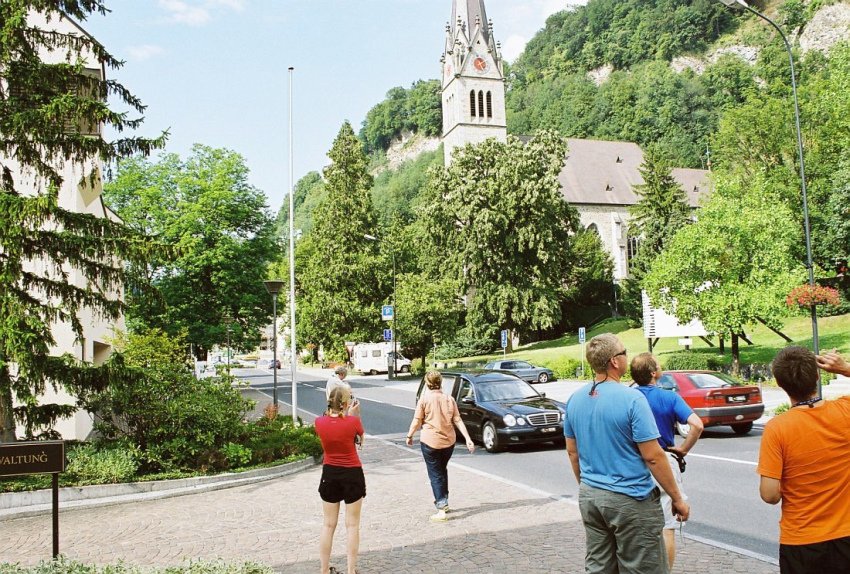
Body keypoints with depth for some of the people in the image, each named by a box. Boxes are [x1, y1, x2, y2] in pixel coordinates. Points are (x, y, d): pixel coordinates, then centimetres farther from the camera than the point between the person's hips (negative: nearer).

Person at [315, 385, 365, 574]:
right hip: (352, 475, -3)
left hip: (330, 474, 3)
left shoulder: (319, 422, -9)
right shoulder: (353, 422, -17)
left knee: (328, 525, 14)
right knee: (352, 525, 9)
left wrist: (347, 416, 13)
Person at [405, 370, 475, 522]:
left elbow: (417, 421, -9)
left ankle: (441, 509, -7)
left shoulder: (425, 398, -9)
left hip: (430, 442, -4)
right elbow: (458, 421, -1)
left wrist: (409, 436, 5)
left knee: (435, 475, 1)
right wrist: (468, 439, 0)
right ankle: (444, 502, 33)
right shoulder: (449, 399, 2)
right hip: (449, 441, 4)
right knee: (442, 470, 24)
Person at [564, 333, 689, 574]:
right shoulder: (632, 398, -17)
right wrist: (677, 499, -6)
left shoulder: (575, 399, 3)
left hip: (589, 497, 6)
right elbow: (653, 456, -16)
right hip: (630, 500, -6)